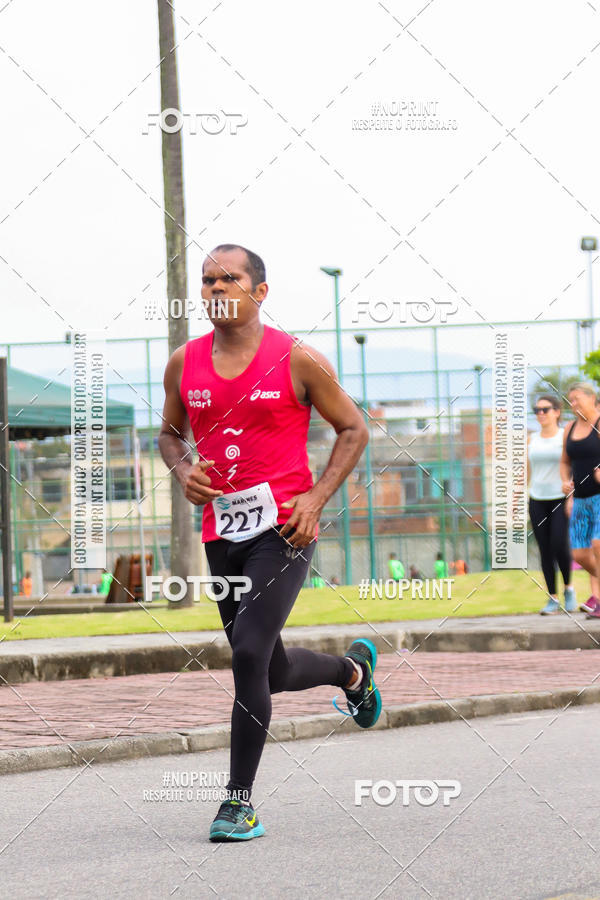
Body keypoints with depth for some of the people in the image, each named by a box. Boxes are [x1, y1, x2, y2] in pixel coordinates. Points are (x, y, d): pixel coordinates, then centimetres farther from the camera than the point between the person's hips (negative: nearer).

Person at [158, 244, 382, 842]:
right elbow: (169, 432, 21)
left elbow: (353, 429, 3)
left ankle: (239, 799, -8)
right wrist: (183, 470, -2)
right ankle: (352, 668, 48)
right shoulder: (184, 364, 6)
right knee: (274, 672, 14)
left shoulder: (297, 360, -5)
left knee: (249, 653, -18)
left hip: (282, 529, -5)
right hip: (221, 532, 5)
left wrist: (316, 498, -9)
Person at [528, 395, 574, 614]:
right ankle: (552, 598, 4)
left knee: (560, 545, -17)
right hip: (537, 501, 4)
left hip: (561, 499, -4)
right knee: (545, 550, 0)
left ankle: (568, 588, 6)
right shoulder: (532, 440, 11)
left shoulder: (565, 436, -1)